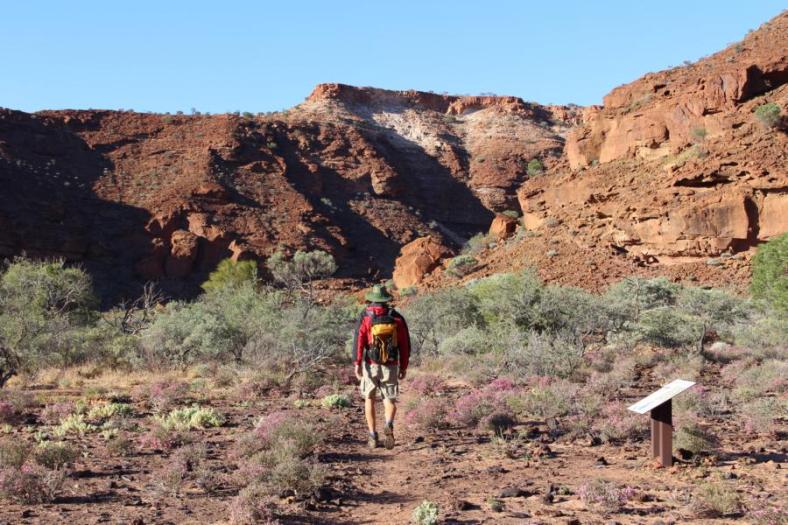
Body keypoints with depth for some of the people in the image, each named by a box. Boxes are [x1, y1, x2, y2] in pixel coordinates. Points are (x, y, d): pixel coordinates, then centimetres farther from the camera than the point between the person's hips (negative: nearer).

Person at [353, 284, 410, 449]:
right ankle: (388, 426, -23)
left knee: (369, 398, 18)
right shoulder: (397, 318, 3)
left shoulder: (365, 317, -3)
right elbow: (405, 344, 2)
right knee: (390, 401, 9)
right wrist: (404, 367, 9)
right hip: (391, 367, 1)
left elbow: (359, 340, -14)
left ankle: (373, 437, 12)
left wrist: (357, 364, -16)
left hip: (370, 365, -1)